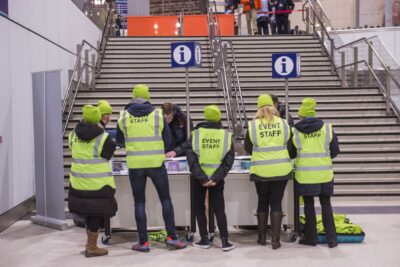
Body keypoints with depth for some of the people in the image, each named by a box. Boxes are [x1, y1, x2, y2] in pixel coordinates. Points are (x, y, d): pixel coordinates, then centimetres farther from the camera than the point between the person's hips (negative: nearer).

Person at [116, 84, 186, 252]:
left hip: (135, 165, 1)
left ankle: (143, 242, 10)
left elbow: (119, 140, 15)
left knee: (139, 202, 9)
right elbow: (167, 141, 1)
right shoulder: (158, 114, -2)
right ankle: (171, 237, 12)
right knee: (165, 199, 12)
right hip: (156, 163, -1)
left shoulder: (124, 116, 1)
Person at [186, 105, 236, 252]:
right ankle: (225, 242, 6)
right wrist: (216, 178, -13)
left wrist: (202, 178, -15)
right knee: (219, 209, 9)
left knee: (200, 208, 14)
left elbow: (191, 158, -14)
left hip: (199, 178, -1)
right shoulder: (226, 135, -3)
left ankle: (204, 240, 17)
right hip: (217, 179, 1)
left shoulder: (196, 134, -7)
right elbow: (229, 160, -9)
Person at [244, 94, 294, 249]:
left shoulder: (253, 125, -5)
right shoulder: (284, 124, -2)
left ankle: (262, 237, 21)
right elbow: (290, 147, 8)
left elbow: (248, 149, 5)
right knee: (276, 203, 7)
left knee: (262, 203, 14)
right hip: (281, 170, 0)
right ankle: (275, 239, 6)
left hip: (261, 171, 0)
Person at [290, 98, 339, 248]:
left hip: (304, 174, -1)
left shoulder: (295, 131, -3)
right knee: (326, 204, 10)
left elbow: (291, 153, 5)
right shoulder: (327, 129, 0)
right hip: (324, 173, 1)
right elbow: (335, 151, 6)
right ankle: (331, 239, 12)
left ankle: (311, 238, 15)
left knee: (309, 205, 9)